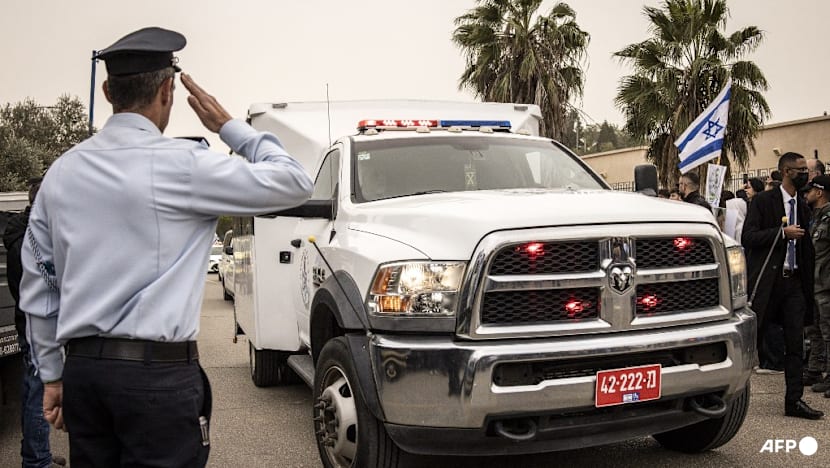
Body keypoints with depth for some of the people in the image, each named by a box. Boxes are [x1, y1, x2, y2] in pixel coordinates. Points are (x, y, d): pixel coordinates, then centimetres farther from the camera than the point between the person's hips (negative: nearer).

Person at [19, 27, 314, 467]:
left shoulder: (61, 171, 8)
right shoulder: (180, 163, -11)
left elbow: (37, 284, 11)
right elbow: (294, 182, -5)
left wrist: (51, 373, 19)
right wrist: (229, 126, 6)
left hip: (82, 368, 6)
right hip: (159, 372, -6)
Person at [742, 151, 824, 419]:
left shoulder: (803, 208, 15)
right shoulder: (764, 201, -3)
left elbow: (806, 249, 18)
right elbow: (749, 237, -12)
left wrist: (808, 286, 13)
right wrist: (783, 233, -18)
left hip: (794, 281, 6)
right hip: (767, 281, -5)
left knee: (795, 344, 4)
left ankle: (794, 401, 9)